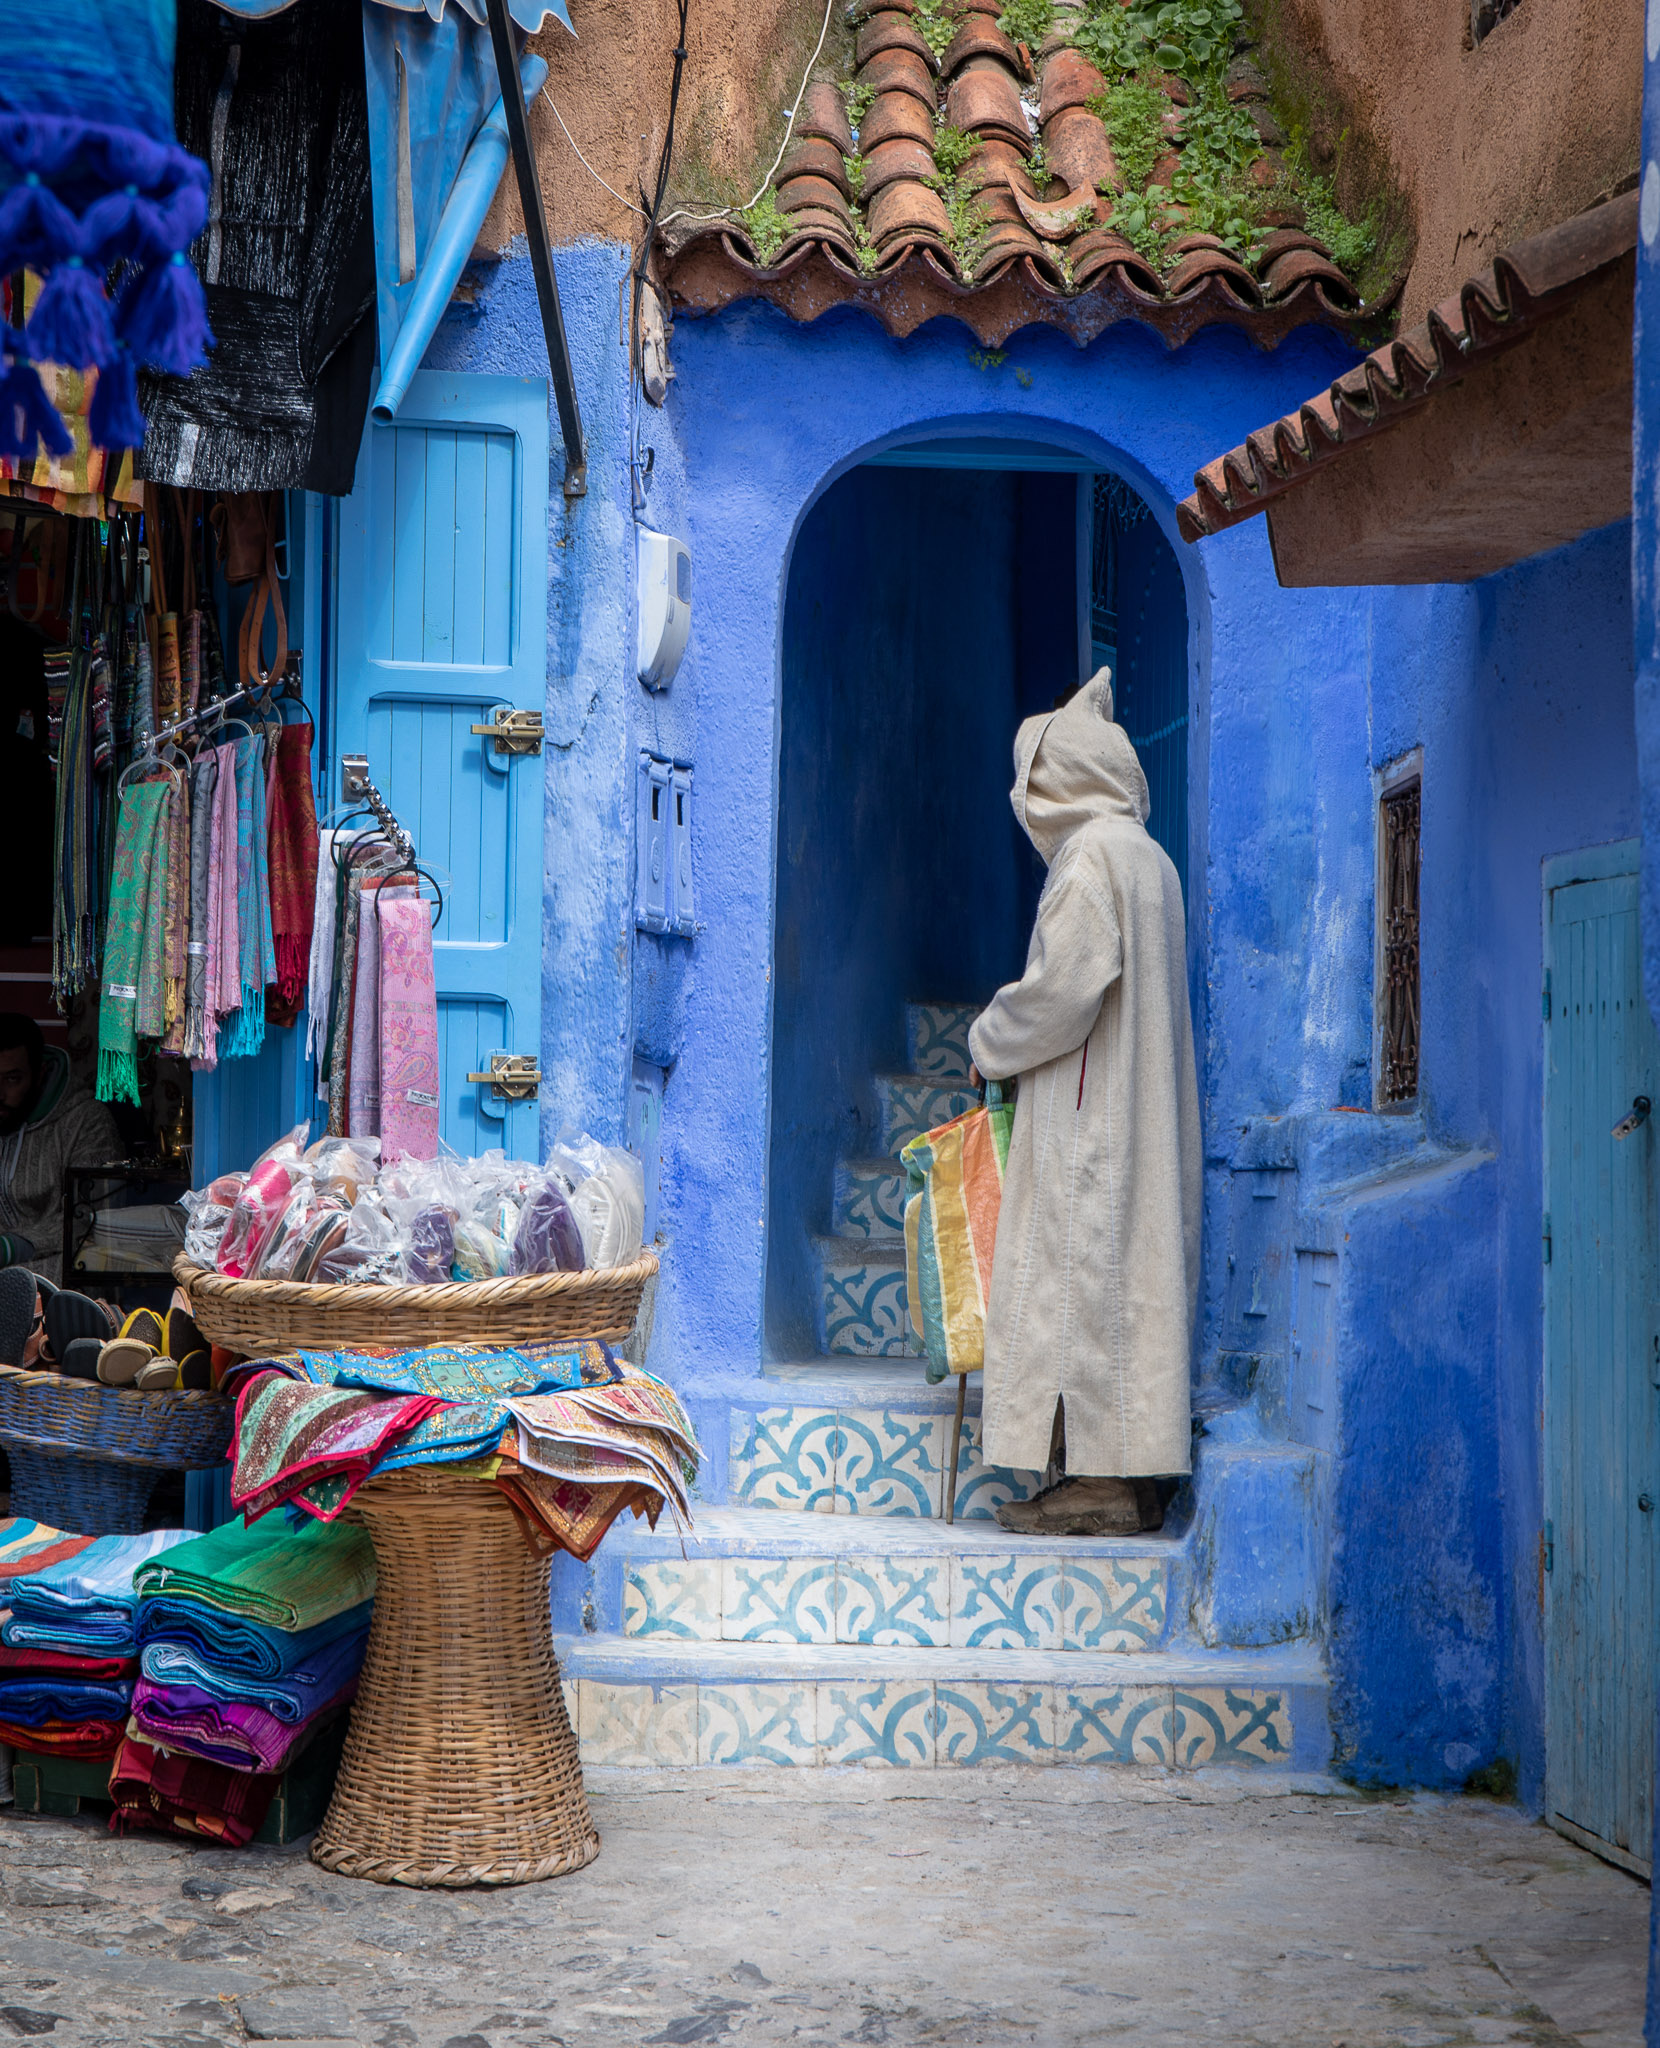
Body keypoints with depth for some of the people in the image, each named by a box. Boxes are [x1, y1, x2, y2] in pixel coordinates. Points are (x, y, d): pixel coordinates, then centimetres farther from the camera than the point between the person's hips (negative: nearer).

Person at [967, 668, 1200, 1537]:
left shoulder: (1092, 854, -12)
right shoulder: (1150, 857, 16)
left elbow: (1066, 984, -19)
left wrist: (990, 1042, -3)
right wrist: (1012, 1036, 17)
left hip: (1087, 1116, -9)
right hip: (1137, 1111, 9)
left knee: (1084, 1271, -7)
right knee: (1135, 1265, 8)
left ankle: (1102, 1479, -7)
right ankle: (1132, 1479, 10)